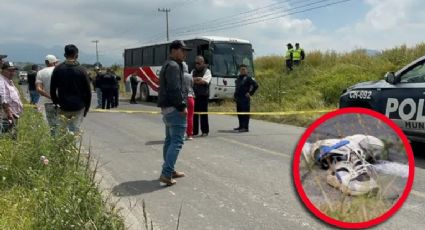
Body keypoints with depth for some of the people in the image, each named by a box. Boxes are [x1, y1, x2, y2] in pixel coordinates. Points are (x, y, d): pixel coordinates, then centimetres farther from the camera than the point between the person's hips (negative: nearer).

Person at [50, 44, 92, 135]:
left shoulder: (57, 69, 1)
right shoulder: (82, 70, -4)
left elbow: (52, 89, 5)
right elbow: (88, 91, -2)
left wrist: (56, 103, 16)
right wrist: (86, 107, 8)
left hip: (63, 107, 1)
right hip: (78, 107, -1)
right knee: (75, 130, 1)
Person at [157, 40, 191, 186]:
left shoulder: (167, 65, 20)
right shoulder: (173, 66, -14)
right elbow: (175, 89, -23)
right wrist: (182, 106, -18)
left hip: (167, 108, 11)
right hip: (174, 108, -11)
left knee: (170, 140, 15)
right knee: (177, 142, -11)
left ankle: (169, 171, 23)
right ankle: (166, 174, -14)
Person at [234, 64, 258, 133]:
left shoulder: (248, 78, -7)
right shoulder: (238, 77, 17)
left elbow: (256, 85, -13)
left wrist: (250, 93, -11)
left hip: (245, 98, -8)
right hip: (238, 98, 8)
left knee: (245, 113, -6)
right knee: (239, 112, 13)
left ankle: (246, 127, -4)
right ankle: (241, 126, 23)